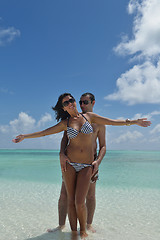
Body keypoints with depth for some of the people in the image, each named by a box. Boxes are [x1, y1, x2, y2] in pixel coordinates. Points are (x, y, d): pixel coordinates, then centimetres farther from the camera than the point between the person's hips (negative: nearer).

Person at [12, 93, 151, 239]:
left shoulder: (89, 116, 4)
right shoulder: (65, 123, 4)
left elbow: (113, 122, 6)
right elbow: (44, 132, 10)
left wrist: (135, 122, 5)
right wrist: (24, 136, 12)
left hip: (86, 166, -1)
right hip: (70, 163, 1)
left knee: (80, 202, -6)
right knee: (71, 201, 5)